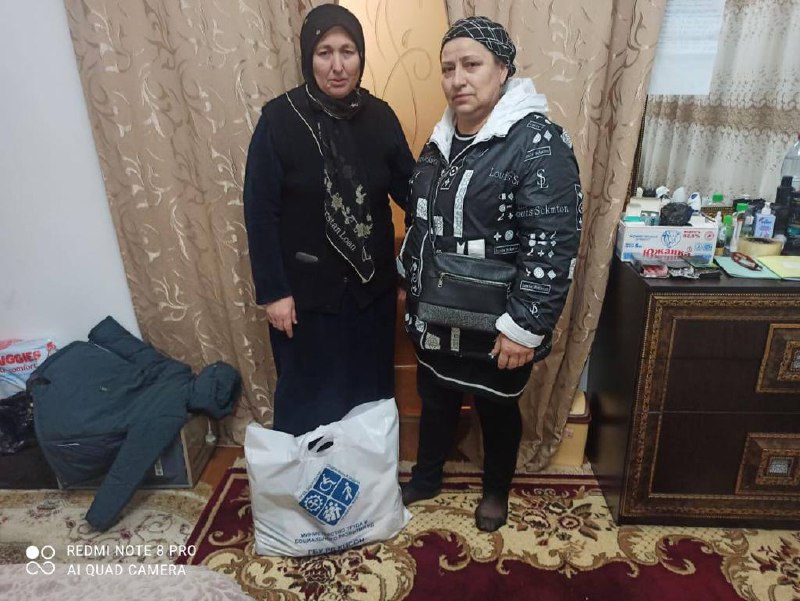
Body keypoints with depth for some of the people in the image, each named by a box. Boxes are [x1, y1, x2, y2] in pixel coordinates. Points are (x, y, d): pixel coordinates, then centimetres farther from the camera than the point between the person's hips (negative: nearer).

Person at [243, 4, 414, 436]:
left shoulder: (379, 116, -1)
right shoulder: (279, 118, -11)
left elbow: (409, 188, 3)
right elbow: (260, 211, -10)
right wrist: (273, 291, -11)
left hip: (372, 282, 4)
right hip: (306, 287, -3)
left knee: (372, 386, 19)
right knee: (310, 391, 14)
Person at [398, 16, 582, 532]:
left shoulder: (539, 144, -18)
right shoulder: (443, 140, 5)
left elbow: (553, 246, -22)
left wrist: (525, 326, -23)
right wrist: (413, 287, 17)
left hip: (494, 325, -6)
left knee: (498, 409, 17)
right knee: (435, 398, 22)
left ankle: (497, 490, 45)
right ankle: (427, 477, 48)